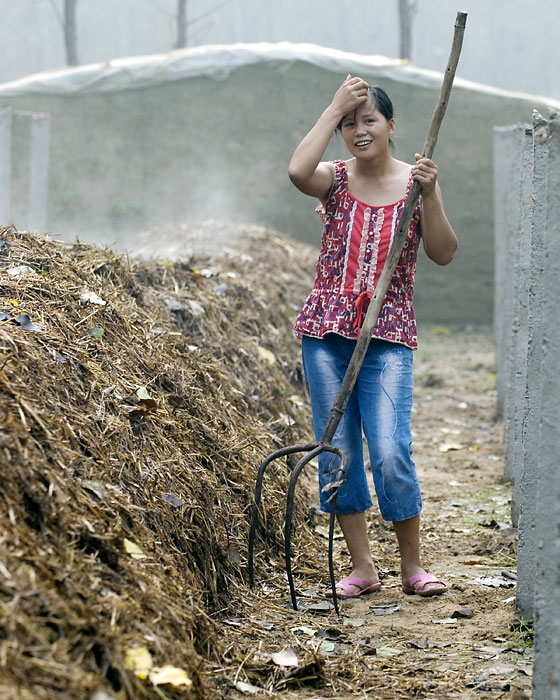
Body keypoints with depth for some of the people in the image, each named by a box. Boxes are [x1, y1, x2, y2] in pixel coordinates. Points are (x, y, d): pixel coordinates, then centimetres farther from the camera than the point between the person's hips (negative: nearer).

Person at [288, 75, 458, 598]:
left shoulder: (414, 182, 5)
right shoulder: (335, 179, 3)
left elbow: (443, 254, -4)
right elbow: (298, 171, -22)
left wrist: (428, 194, -16)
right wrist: (335, 106, -16)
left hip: (388, 335, -1)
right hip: (327, 329, 1)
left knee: (390, 452, -11)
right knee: (336, 450, 2)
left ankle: (413, 566, 5)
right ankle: (362, 567, 14)